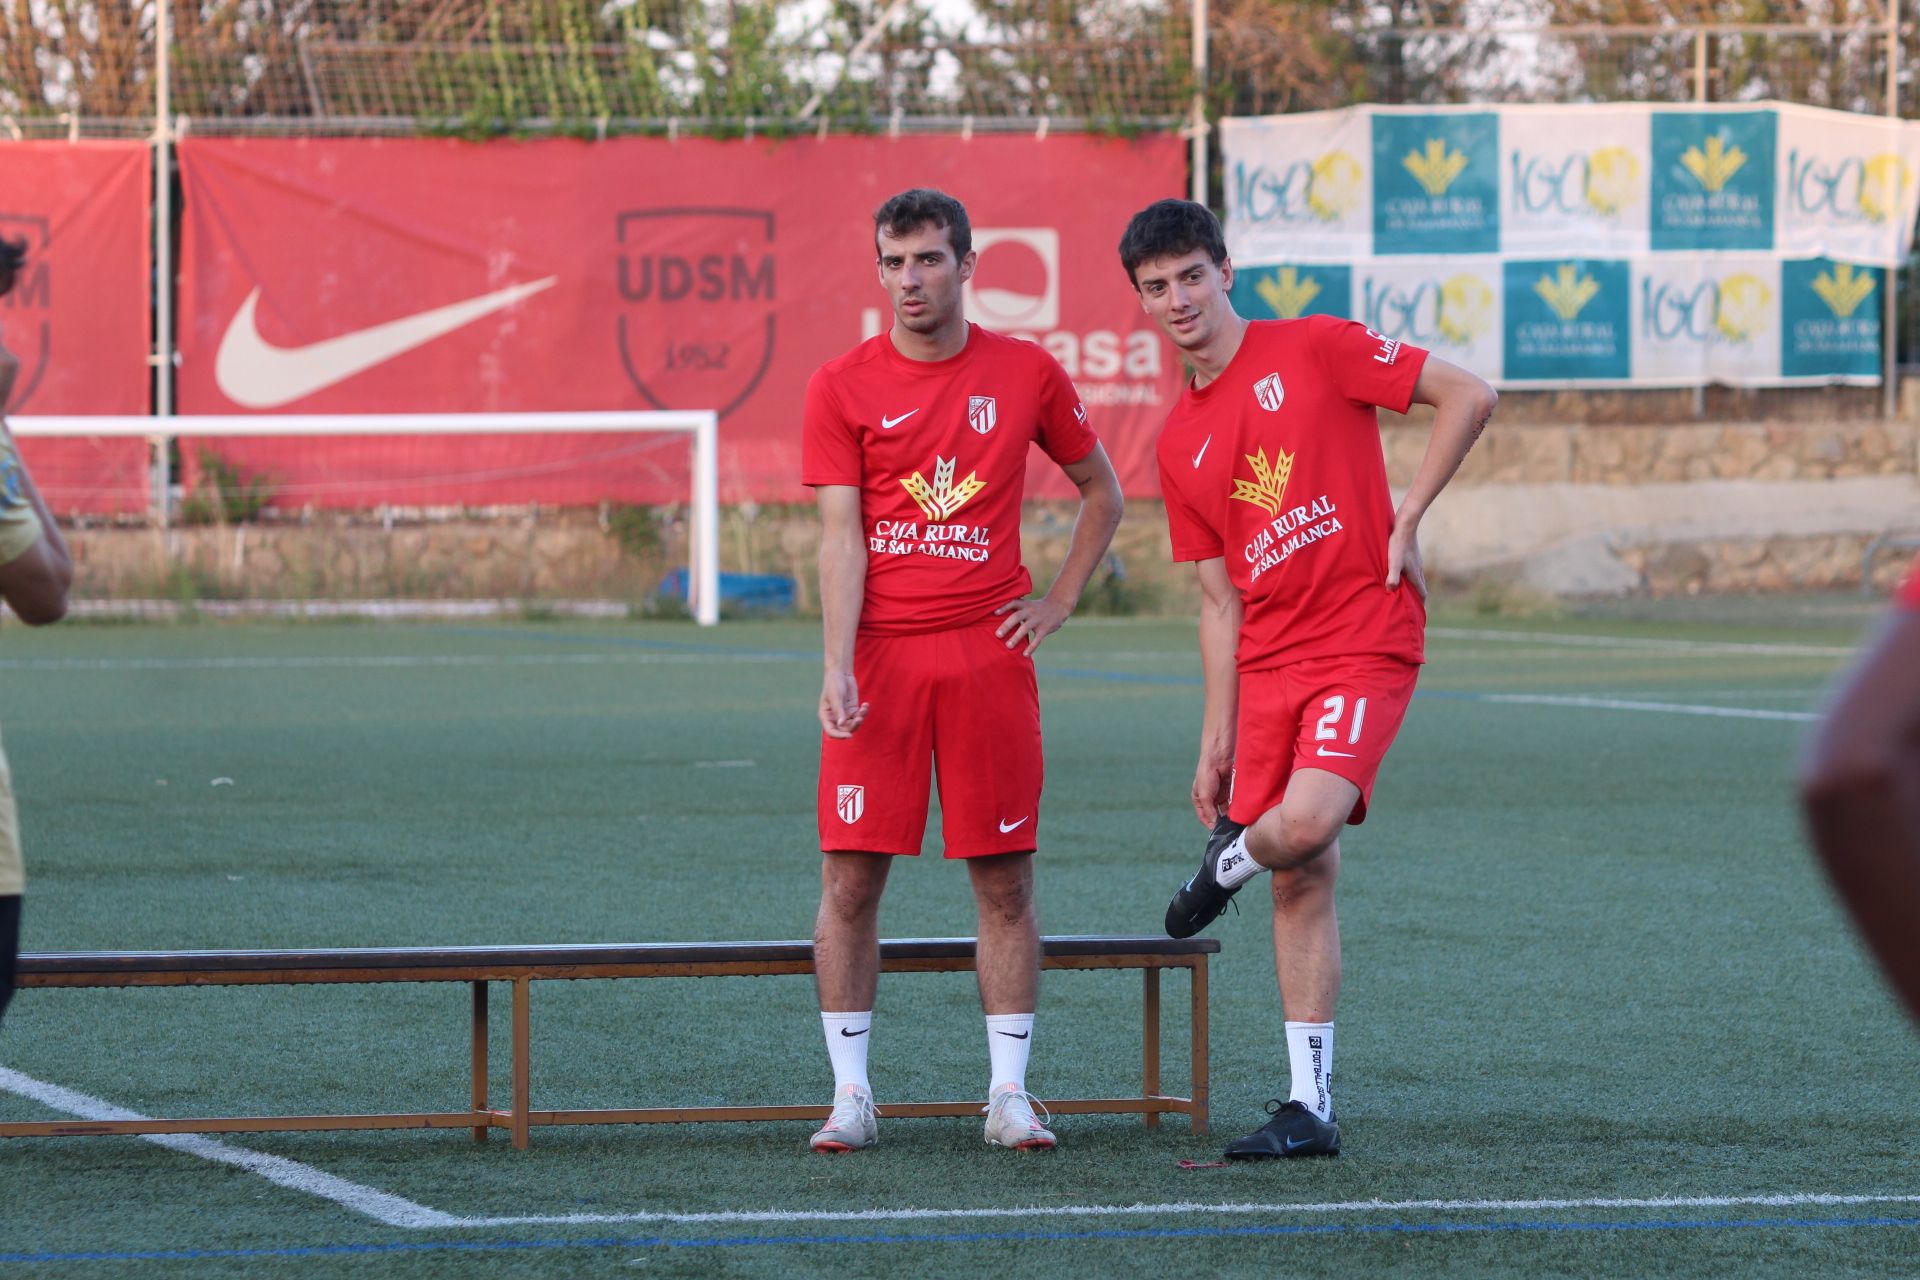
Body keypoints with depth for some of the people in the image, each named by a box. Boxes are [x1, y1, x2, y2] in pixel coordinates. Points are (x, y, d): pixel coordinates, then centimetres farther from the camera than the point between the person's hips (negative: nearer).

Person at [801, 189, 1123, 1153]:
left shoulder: (1028, 376, 5)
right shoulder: (842, 387, 1)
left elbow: (1102, 494, 19)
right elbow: (840, 538, -5)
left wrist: (1059, 602, 8)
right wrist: (837, 668, -15)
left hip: (989, 655, 1)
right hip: (880, 656, -1)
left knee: (1004, 880, 2)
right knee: (850, 875, -3)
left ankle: (1009, 1094, 8)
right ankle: (850, 1094, 5)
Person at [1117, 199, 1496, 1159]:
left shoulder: (1315, 350, -3)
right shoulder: (1181, 442, 12)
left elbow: (1467, 396, -5)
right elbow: (1221, 601, 14)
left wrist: (1407, 516, -8)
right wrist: (1215, 740, 9)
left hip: (1365, 640, -5)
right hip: (1270, 662, 5)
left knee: (1301, 827, -25)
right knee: (1302, 882, 5)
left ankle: (1228, 860, 12)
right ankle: (1309, 1106, 9)